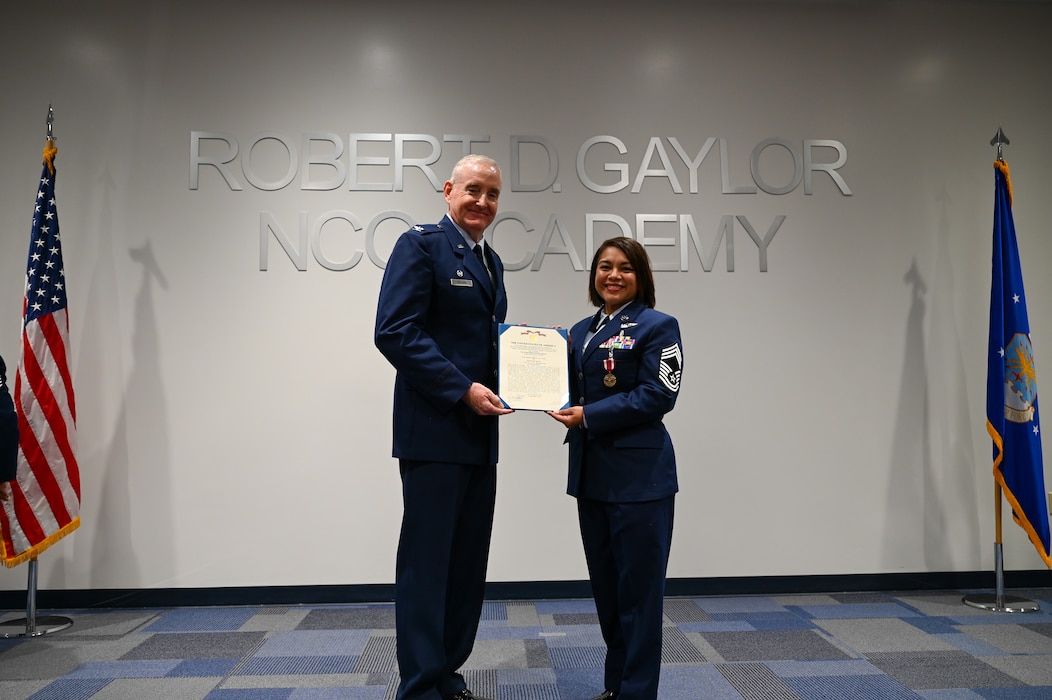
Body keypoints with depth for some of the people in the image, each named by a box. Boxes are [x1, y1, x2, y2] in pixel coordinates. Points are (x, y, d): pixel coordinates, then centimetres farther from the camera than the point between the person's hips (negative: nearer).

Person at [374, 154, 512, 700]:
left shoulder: (491, 262, 18)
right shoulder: (420, 245, -6)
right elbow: (394, 332, -16)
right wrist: (462, 390, -18)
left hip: (480, 431, 8)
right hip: (435, 429, -8)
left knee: (468, 563, 13)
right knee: (426, 562, 1)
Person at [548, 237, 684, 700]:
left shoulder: (657, 326, -5)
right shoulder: (580, 331, 15)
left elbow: (658, 395, -14)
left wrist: (590, 416, -18)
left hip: (639, 476, -7)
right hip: (591, 473, 7)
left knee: (637, 588, 2)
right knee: (605, 585, 15)